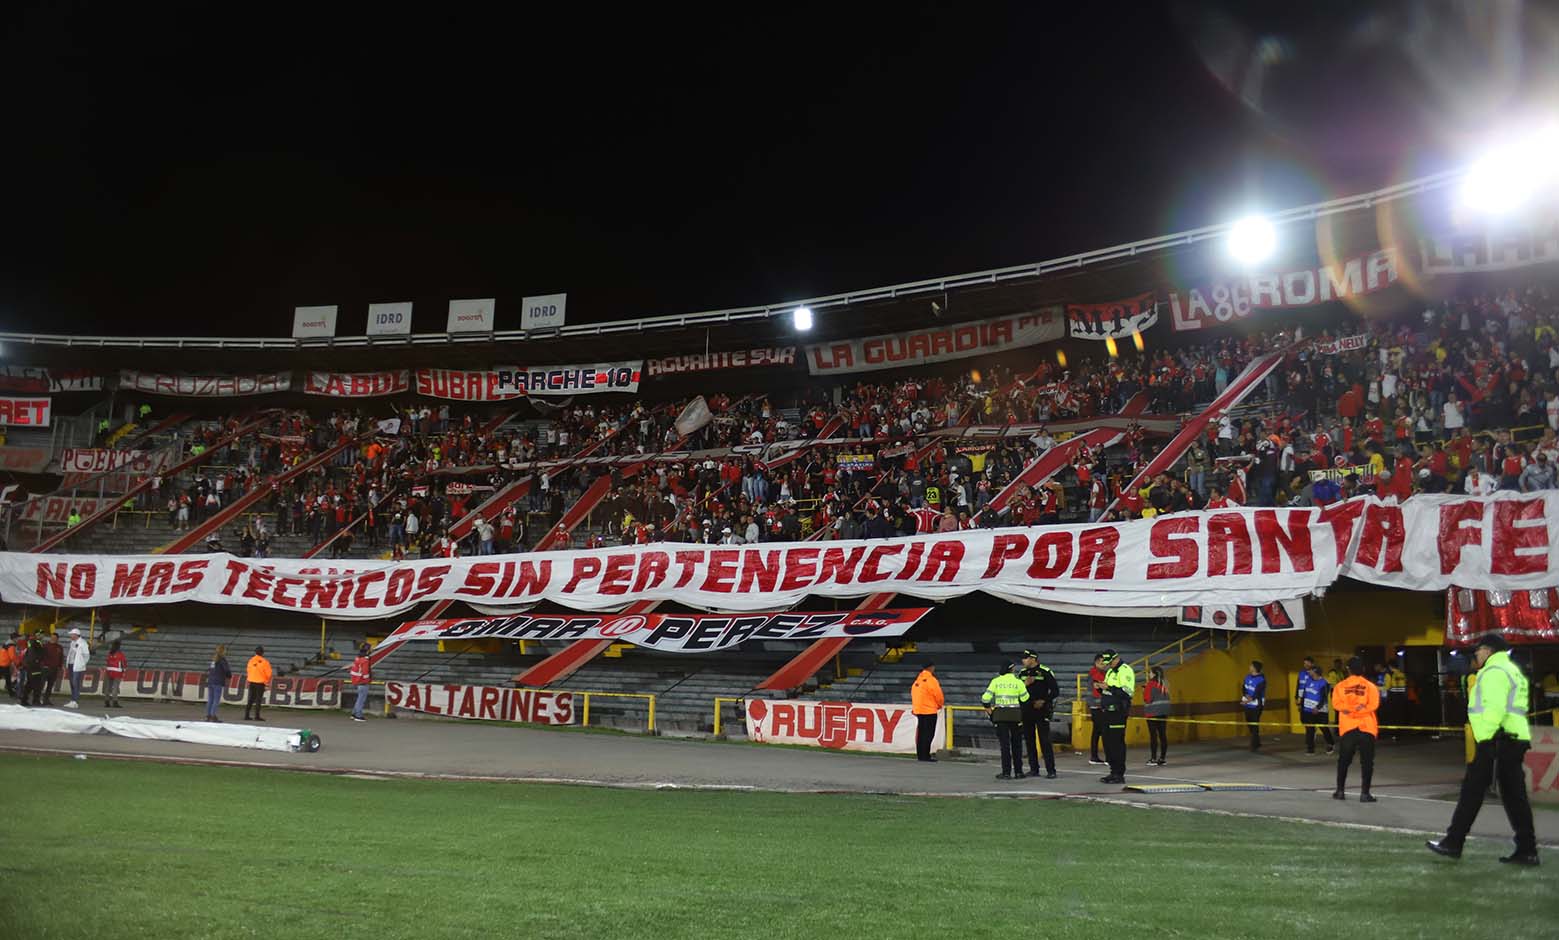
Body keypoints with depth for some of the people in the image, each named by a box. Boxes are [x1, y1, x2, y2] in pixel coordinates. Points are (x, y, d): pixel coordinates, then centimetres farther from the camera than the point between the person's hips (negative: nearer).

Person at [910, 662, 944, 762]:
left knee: (921, 733, 13)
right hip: (929, 711, -8)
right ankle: (925, 756, -6)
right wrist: (940, 705, 8)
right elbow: (938, 695, -12)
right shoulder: (931, 680, -15)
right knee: (928, 734, -5)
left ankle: (920, 755, 17)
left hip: (918, 710, 8)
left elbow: (913, 693, 16)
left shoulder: (918, 679, 11)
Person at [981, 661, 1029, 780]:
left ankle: (1006, 772, 1)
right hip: (1015, 715, 0)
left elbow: (985, 698, -5)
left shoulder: (995, 681, -1)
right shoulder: (1018, 682, -2)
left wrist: (987, 707, 13)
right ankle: (1018, 771, 16)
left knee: (1004, 743, 2)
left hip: (1000, 715, 0)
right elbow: (1025, 699, 1)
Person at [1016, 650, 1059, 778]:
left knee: (1044, 740, -9)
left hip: (1041, 710, -6)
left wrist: (1043, 700, -12)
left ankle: (1051, 770, -7)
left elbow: (1055, 691, -3)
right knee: (1029, 740, 7)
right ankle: (1034, 769, 15)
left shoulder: (1045, 672, -5)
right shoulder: (1022, 673, 11)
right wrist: (1024, 684, -7)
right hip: (1026, 710, 6)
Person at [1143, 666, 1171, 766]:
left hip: (1153, 713, -7)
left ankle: (1153, 758, -3)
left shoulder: (1151, 684, -12)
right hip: (1163, 712, 7)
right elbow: (1166, 698, 14)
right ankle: (1162, 758, 9)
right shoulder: (1165, 684, 9)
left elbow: (1147, 699, -14)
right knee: (1163, 735, 6)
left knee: (1153, 735, -4)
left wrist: (1144, 691, 2)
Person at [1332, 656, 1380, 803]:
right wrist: (1360, 709, -7)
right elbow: (1374, 704, -11)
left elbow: (1336, 703, -8)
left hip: (1347, 728, 2)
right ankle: (1364, 793, -3)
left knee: (1344, 760, 13)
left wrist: (1349, 709, -9)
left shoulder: (1340, 686, 4)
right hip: (1366, 728, -2)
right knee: (1367, 762, 2)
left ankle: (1340, 791, 16)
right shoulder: (1370, 686, 0)